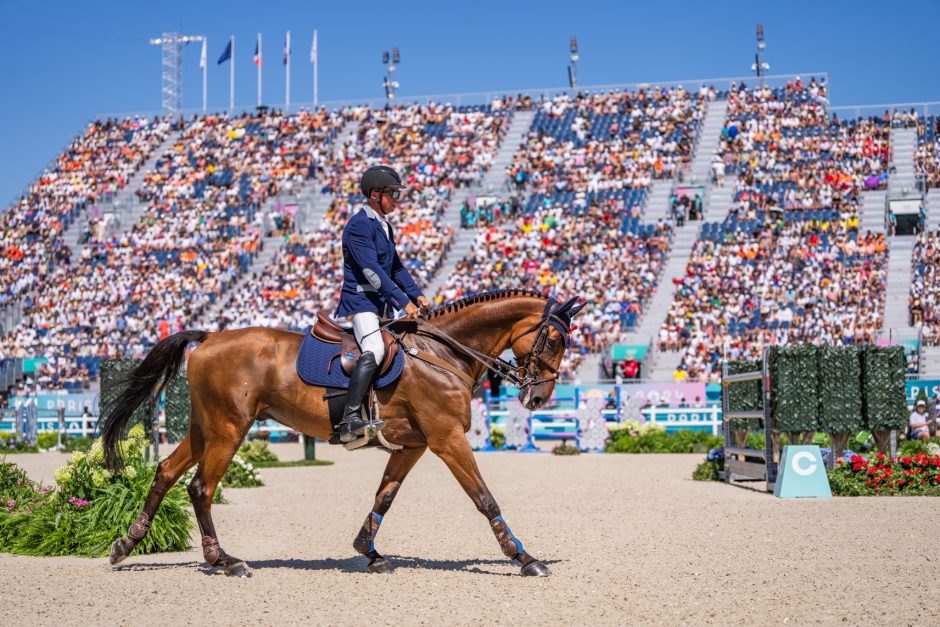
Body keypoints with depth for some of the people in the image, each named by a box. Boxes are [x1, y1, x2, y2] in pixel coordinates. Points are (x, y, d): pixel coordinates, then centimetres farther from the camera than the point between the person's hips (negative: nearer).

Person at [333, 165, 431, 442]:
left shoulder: (384, 225, 18)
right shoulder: (358, 225, -13)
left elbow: (396, 266, 21)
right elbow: (371, 269, -22)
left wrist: (416, 294, 7)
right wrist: (403, 301, -25)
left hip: (381, 303, 10)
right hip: (361, 300, -10)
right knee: (374, 350, -28)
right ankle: (350, 419, -34)